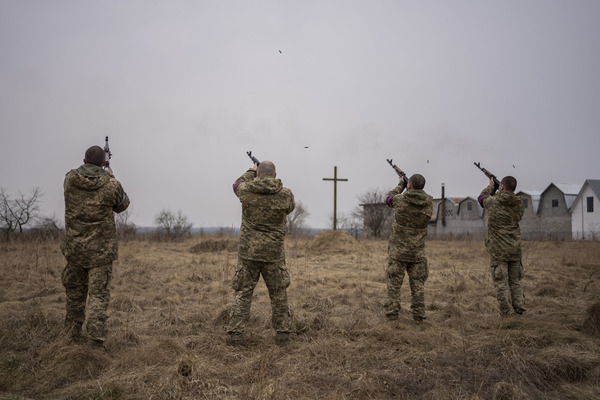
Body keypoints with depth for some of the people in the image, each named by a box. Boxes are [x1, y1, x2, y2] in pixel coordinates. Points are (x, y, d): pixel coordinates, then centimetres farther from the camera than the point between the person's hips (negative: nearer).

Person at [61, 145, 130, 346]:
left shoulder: (70, 179, -6)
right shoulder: (111, 185, -13)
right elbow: (122, 205, 6)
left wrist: (102, 177, 30)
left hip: (74, 247, 3)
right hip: (101, 249, -3)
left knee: (75, 291, 19)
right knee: (98, 293, 3)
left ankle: (74, 331, 29)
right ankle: (96, 334, -8)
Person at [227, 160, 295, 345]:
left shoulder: (247, 191, -6)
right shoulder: (285, 195, -5)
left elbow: (238, 184, 19)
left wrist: (251, 171, 35)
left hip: (248, 251, 0)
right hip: (273, 253, 0)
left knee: (242, 292, 8)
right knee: (278, 294, 13)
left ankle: (235, 334, 5)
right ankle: (282, 332, 17)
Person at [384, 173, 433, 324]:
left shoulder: (401, 200, -12)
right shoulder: (429, 202, -5)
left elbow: (389, 198, 11)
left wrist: (401, 185, 23)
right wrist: (411, 190, 22)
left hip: (398, 249, -2)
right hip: (417, 250, 2)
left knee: (394, 283, 6)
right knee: (417, 283, 10)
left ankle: (392, 313, 5)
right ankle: (418, 316, 10)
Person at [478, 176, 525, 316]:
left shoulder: (493, 202, -12)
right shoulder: (518, 204, -2)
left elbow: (482, 198, 11)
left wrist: (492, 186, 28)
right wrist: (500, 192, 20)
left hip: (498, 250, -4)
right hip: (515, 249, 4)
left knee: (501, 283, 1)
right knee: (515, 282, 17)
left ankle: (506, 314, 3)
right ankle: (519, 308, 17)